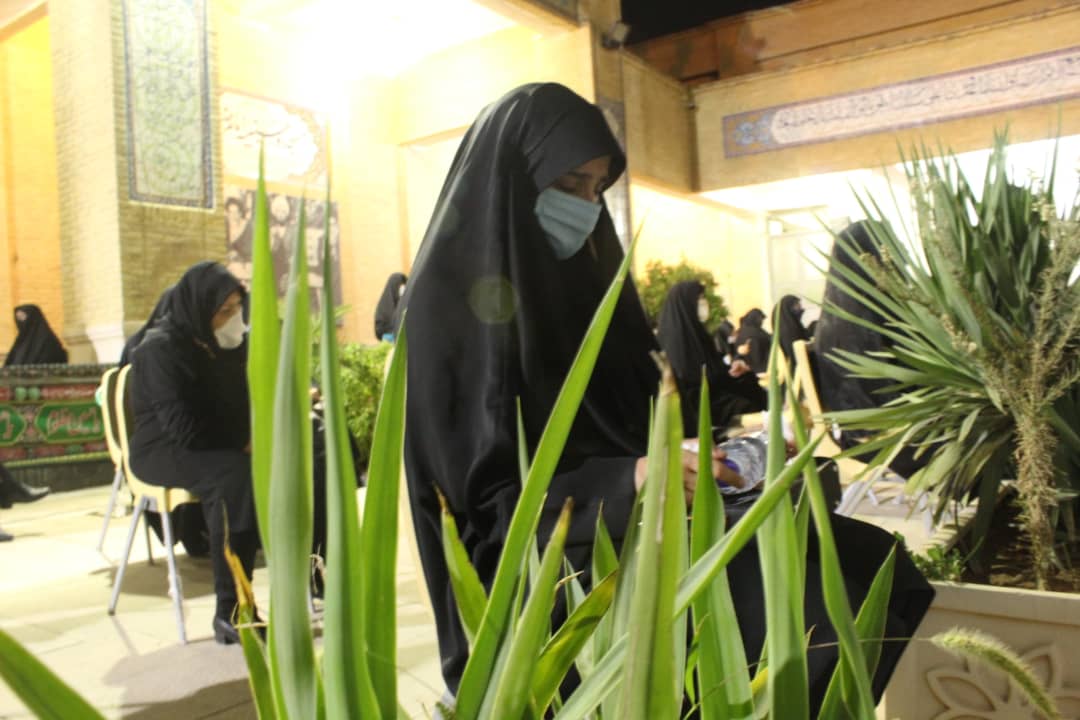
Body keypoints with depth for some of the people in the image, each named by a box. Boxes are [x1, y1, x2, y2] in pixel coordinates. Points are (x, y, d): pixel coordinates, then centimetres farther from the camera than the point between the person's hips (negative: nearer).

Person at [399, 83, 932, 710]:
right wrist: (632, 479, -26)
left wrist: (705, 450, -4)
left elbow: (630, 421, 13)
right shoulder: (452, 302, -12)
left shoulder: (580, 276, 11)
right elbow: (487, 500, -15)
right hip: (540, 571, -7)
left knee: (859, 565, -8)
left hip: (635, 528, 7)